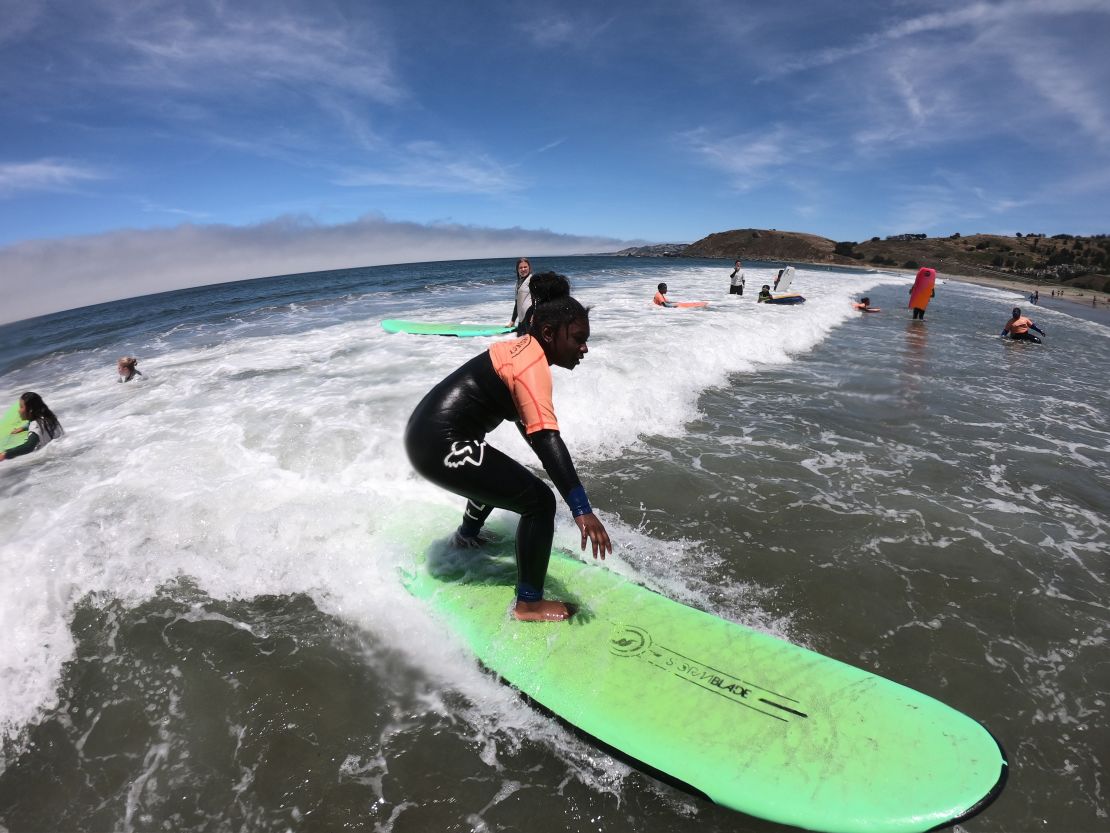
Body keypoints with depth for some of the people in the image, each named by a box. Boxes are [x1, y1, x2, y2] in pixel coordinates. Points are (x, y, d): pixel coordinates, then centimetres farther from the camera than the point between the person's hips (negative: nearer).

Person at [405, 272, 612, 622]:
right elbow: (546, 438, -31)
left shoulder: (521, 349, 12)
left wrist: (558, 470, 37)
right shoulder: (532, 365, -18)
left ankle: (466, 535, 61)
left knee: (501, 475, 36)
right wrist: (581, 509, -35)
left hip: (426, 432, 10)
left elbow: (522, 416, 27)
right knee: (539, 501, -8)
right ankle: (529, 604, 3)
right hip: (441, 445, -10)